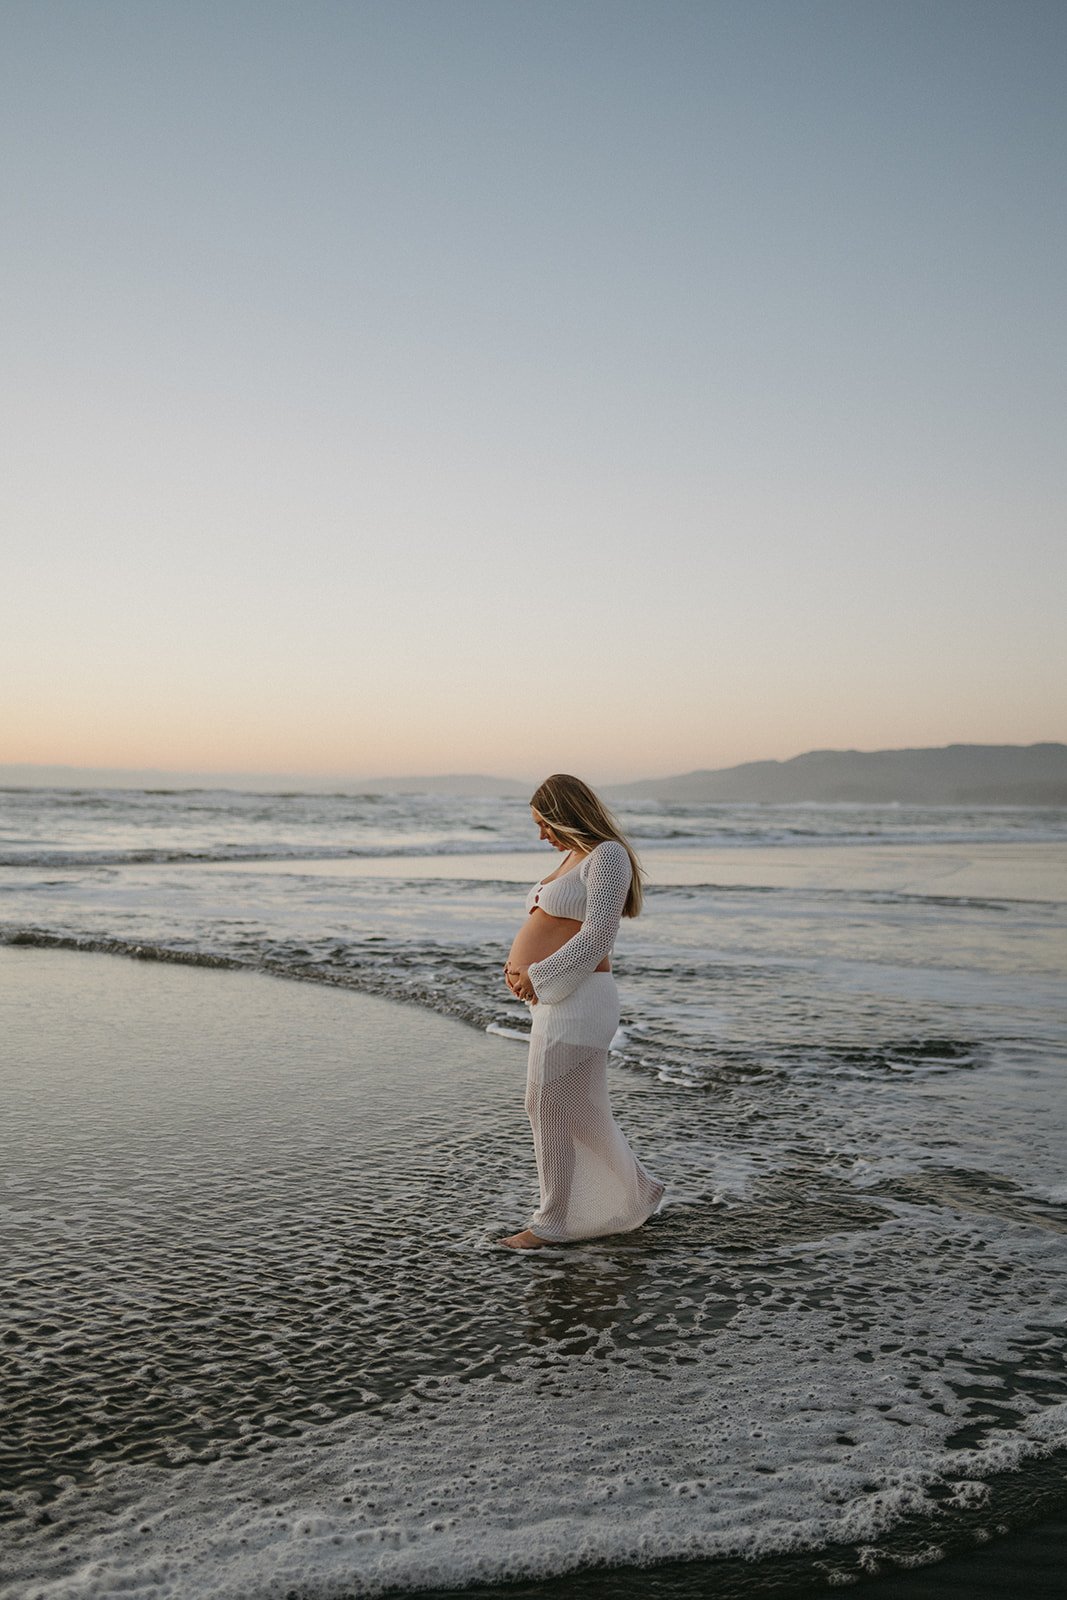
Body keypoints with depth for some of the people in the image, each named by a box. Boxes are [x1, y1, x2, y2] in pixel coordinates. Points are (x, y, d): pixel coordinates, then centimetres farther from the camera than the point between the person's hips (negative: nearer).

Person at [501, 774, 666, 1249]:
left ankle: (552, 1222, 14)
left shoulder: (608, 855, -12)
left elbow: (596, 937, -19)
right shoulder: (575, 856, 17)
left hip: (576, 1002, -10)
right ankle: (637, 1192, 33)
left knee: (552, 1112, 0)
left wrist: (538, 976, -17)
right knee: (580, 1112, 18)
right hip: (555, 1001, 10)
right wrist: (518, 962, 5)